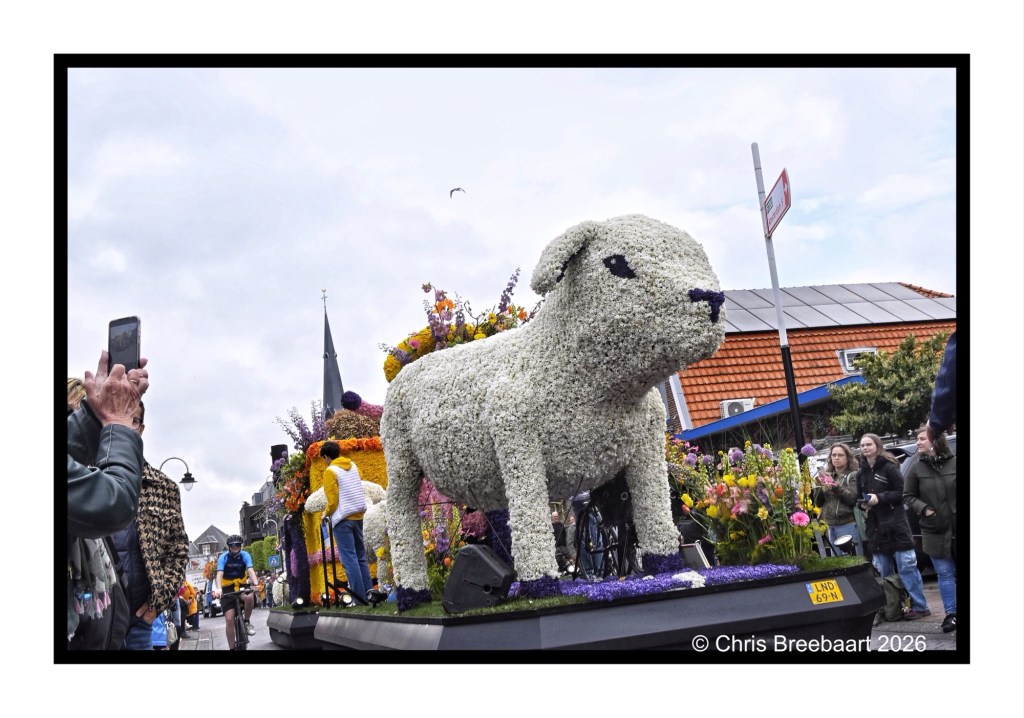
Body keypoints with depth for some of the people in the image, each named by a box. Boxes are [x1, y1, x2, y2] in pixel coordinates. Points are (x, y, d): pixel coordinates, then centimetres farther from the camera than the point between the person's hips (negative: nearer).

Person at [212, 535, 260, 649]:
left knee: (249, 597, -34)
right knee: (229, 620, -10)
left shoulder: (245, 555, -8)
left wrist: (256, 584, -42)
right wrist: (218, 589, -44)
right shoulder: (223, 557, -11)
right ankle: (232, 648, -1)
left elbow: (250, 570, -23)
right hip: (228, 589, -1)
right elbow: (219, 574, -25)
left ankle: (247, 622, -8)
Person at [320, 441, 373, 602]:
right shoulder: (353, 465, 10)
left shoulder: (330, 471, -10)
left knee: (349, 558, -4)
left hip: (343, 518, -7)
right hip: (358, 515, 7)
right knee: (361, 556, 12)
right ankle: (368, 592, 10)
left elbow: (332, 500, -12)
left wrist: (327, 513, 4)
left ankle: (359, 595, -5)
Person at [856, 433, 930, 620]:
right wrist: (863, 504, 1)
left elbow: (901, 492, -8)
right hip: (875, 527, 6)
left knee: (906, 567, -7)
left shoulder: (889, 467, -4)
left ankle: (919, 606, 0)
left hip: (895, 525, -6)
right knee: (883, 571, 8)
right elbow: (860, 498, 22)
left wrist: (880, 498, -17)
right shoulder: (861, 473, 14)